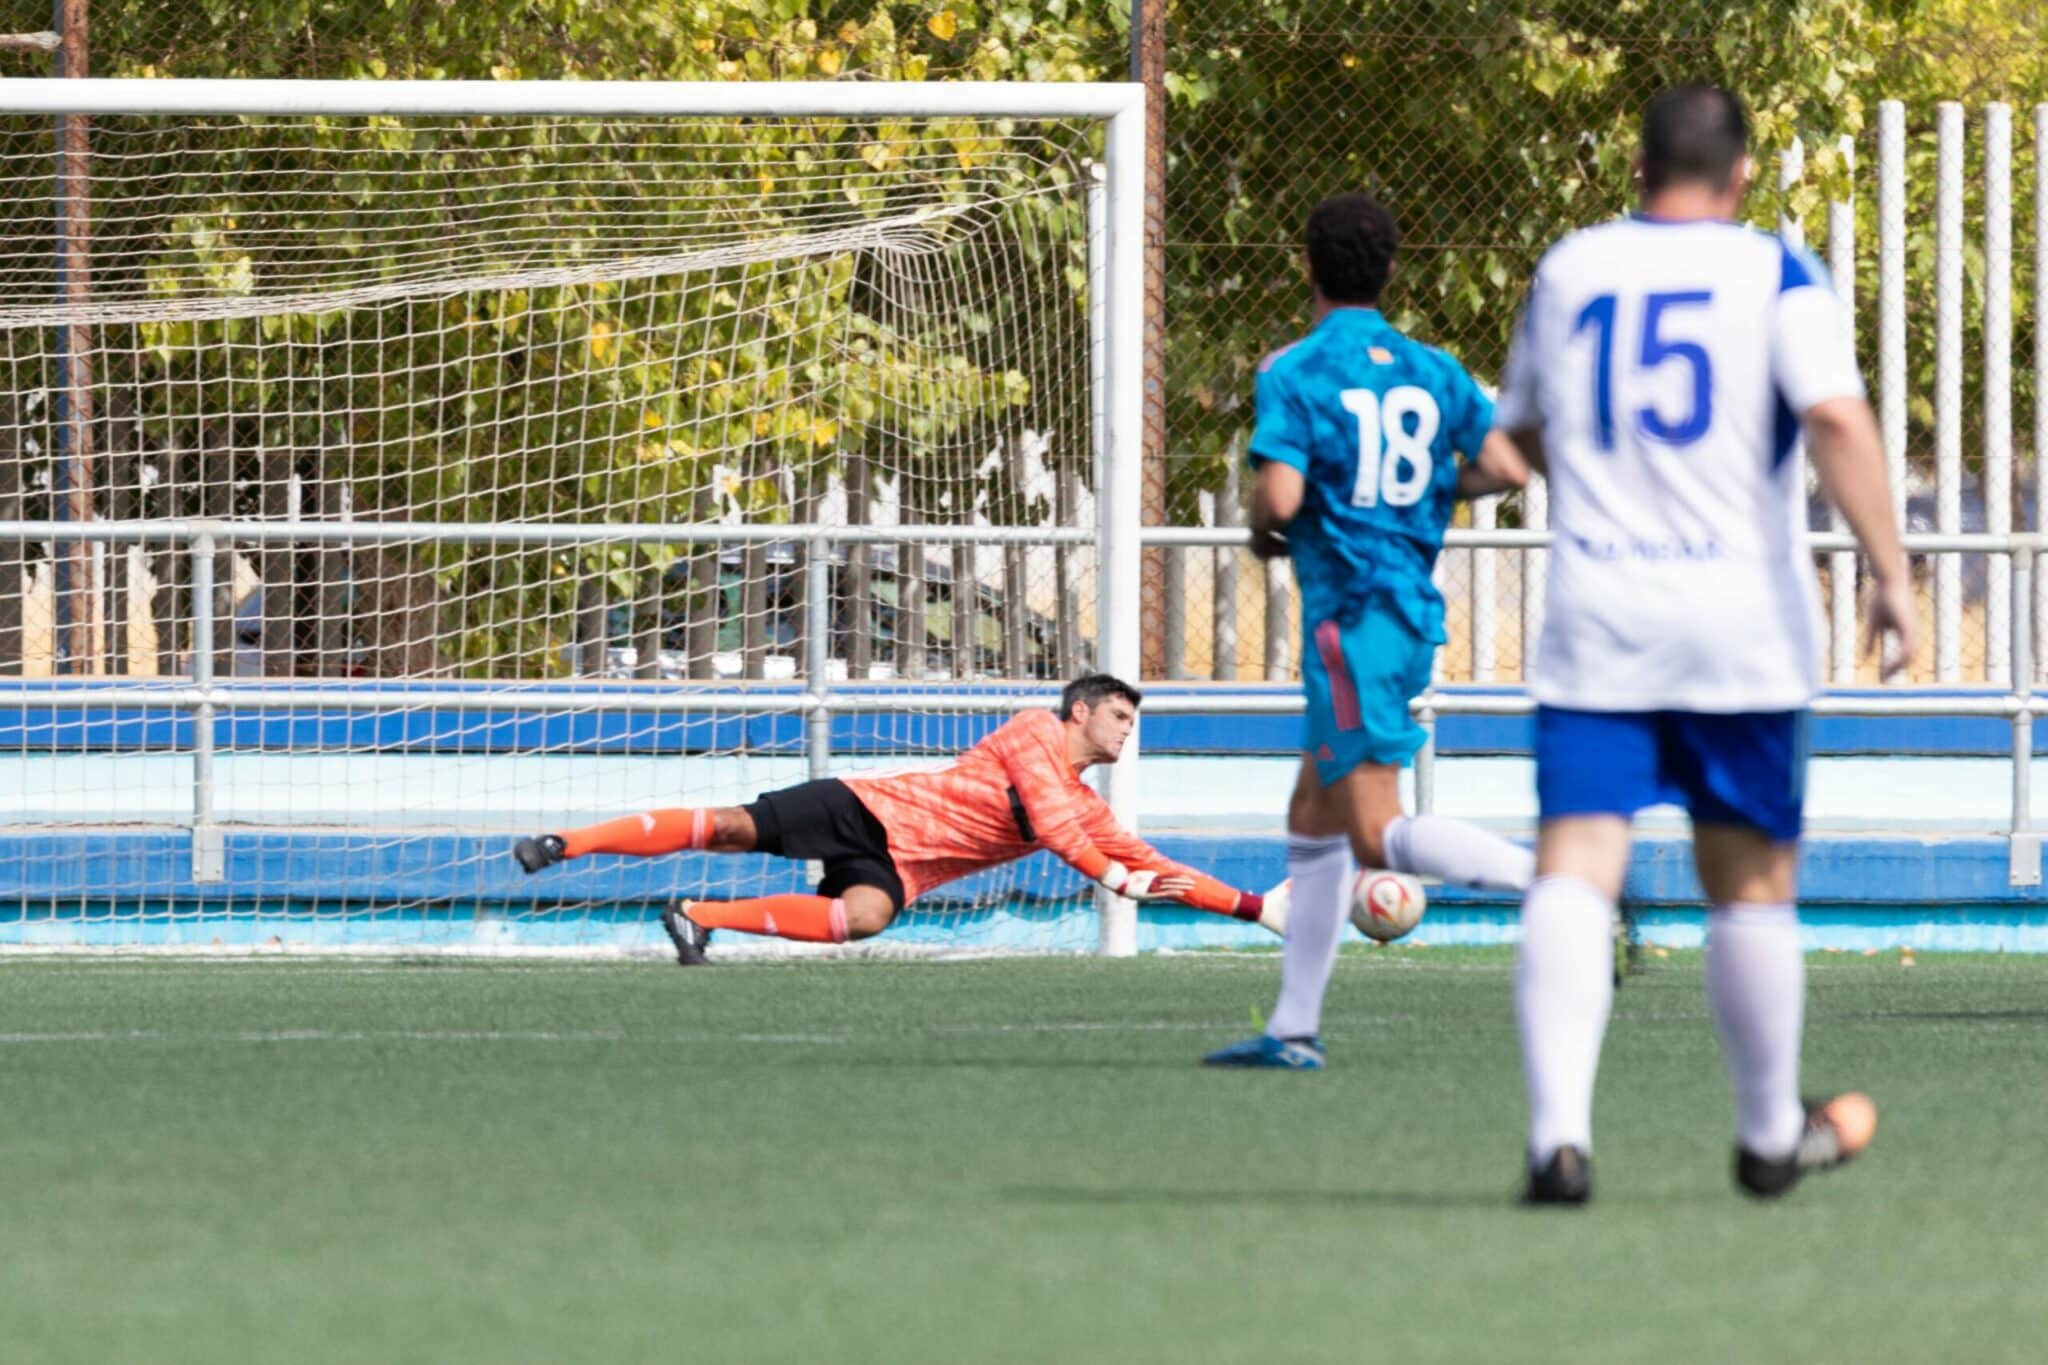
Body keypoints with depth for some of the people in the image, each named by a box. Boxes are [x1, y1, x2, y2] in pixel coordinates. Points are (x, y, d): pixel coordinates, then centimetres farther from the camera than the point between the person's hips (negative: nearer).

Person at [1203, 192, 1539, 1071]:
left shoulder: (1294, 376, -8)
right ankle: (1294, 1027, 15)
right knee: (1313, 822, 15)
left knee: (1377, 833, -12)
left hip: (1350, 616, -8)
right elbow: (1506, 469, 5)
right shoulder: (1432, 371, 9)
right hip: (1415, 611, 8)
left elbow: (1280, 496, -19)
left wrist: (1263, 531, 4)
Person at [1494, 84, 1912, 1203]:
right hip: (1741, 626, -1)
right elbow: (1837, 419, -16)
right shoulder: (1773, 275, -1)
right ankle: (1772, 1135, 26)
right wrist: (1890, 569, -16)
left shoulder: (1568, 271, 11)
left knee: (1573, 872, -8)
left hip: (1594, 621, 1)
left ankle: (1559, 1132, -25)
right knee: (1751, 883, 12)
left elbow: (1526, 436, 25)